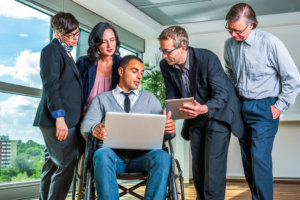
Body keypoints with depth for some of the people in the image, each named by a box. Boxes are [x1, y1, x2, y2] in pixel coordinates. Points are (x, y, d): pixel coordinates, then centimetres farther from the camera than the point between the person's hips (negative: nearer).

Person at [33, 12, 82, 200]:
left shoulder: (66, 53, 22)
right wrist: (59, 117, -21)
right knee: (66, 165, -10)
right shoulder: (51, 50, -6)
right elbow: (50, 85, -15)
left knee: (53, 165, 12)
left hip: (68, 119, 9)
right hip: (59, 120, -9)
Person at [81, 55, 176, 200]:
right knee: (102, 154, -35)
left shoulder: (149, 98, 23)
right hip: (113, 153, -1)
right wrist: (95, 129, -21)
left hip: (142, 155, 1)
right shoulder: (102, 99, 18)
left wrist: (169, 127, -14)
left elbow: (161, 126, 13)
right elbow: (86, 125, 5)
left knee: (162, 156, -31)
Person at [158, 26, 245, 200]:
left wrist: (204, 109, -46)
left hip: (218, 112, -6)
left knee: (213, 162, -12)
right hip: (195, 116, 6)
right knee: (197, 163, 10)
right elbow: (172, 94, 2)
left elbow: (222, 94, -26)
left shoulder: (207, 58, -28)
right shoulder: (166, 66, -11)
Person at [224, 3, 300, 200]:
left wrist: (280, 106, -9)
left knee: (259, 158, -12)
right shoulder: (230, 44, 1)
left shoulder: (270, 43, -16)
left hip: (264, 109, -6)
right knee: (247, 158, 12)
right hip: (241, 107, 6)